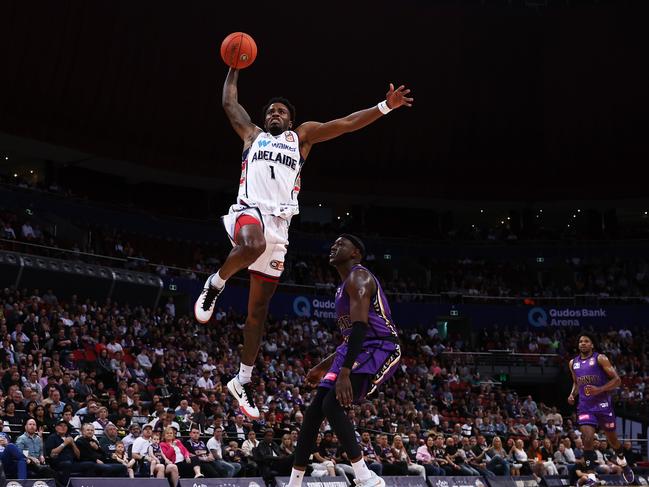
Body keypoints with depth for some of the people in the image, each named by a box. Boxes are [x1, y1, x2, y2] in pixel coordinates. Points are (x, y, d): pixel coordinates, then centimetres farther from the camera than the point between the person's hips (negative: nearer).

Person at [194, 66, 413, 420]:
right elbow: (229, 103, 25)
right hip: (249, 210, -2)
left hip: (278, 224, 2)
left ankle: (243, 381, 14)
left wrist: (385, 107, 7)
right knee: (253, 245, -42)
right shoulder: (252, 135, 23)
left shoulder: (302, 136, 22)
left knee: (258, 311, 4)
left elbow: (345, 124, 15)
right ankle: (215, 284, -12)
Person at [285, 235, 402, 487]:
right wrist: (323, 366, 29)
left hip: (380, 349, -10)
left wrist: (344, 373, -31)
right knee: (314, 410, 5)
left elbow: (360, 326, -24)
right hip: (358, 349, 10)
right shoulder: (345, 285, 21)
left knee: (332, 405, -24)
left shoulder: (358, 277, -11)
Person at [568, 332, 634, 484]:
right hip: (585, 407, 2)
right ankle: (588, 473, -10)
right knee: (587, 438, -17)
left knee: (612, 438, 13)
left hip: (603, 404, -2)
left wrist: (599, 390, -22)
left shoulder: (600, 358, -8)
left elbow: (617, 380, -10)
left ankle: (623, 464, 40)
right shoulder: (573, 363, 8)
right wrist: (572, 394, 4)